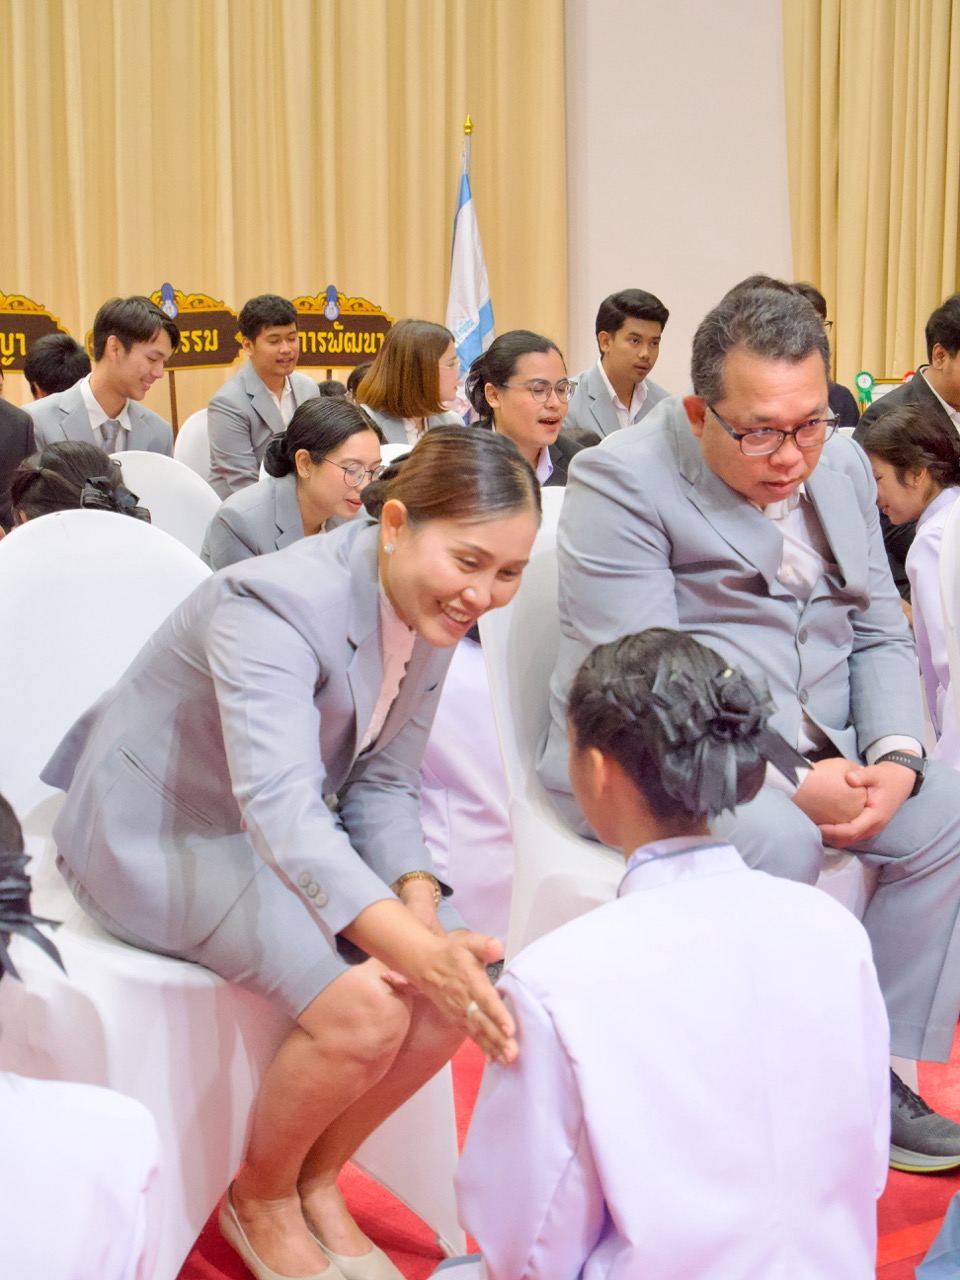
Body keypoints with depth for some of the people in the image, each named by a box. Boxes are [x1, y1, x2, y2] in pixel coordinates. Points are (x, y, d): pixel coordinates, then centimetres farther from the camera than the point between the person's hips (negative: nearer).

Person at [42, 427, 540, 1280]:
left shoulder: (435, 610, -7)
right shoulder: (275, 605, -31)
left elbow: (384, 780, -1)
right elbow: (279, 808, -43)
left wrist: (421, 903, -20)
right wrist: (411, 946, -56)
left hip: (286, 824, 8)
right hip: (160, 834, -7)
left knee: (468, 978, -11)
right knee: (364, 1010, -25)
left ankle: (317, 1183, 12)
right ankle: (258, 1201, 5)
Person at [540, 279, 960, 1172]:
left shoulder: (842, 464, 8)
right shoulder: (621, 481, -14)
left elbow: (880, 636, 11)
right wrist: (793, 786, -26)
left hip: (814, 750, 7)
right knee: (779, 844, -32)